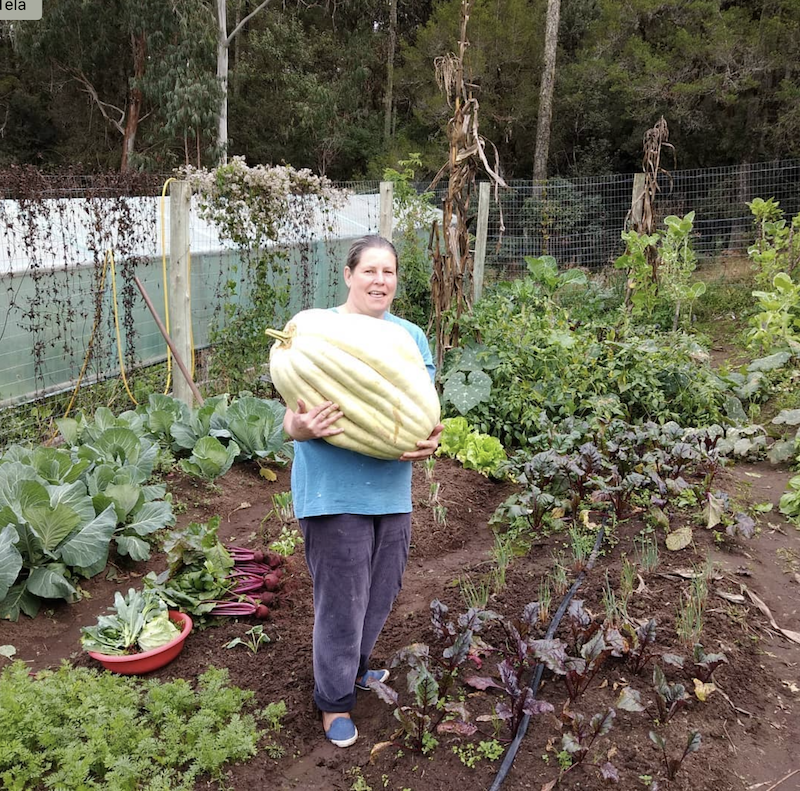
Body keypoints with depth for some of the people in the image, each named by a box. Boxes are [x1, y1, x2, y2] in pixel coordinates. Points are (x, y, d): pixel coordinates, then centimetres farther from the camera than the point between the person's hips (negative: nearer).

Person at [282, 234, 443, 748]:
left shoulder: (409, 335, 5)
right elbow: (292, 417, -7)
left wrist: (429, 440, -13)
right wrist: (302, 427, -31)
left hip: (391, 488, 5)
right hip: (334, 489, -5)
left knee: (382, 590, 18)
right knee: (341, 598, 4)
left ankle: (355, 666, 46)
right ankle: (335, 699, 27)